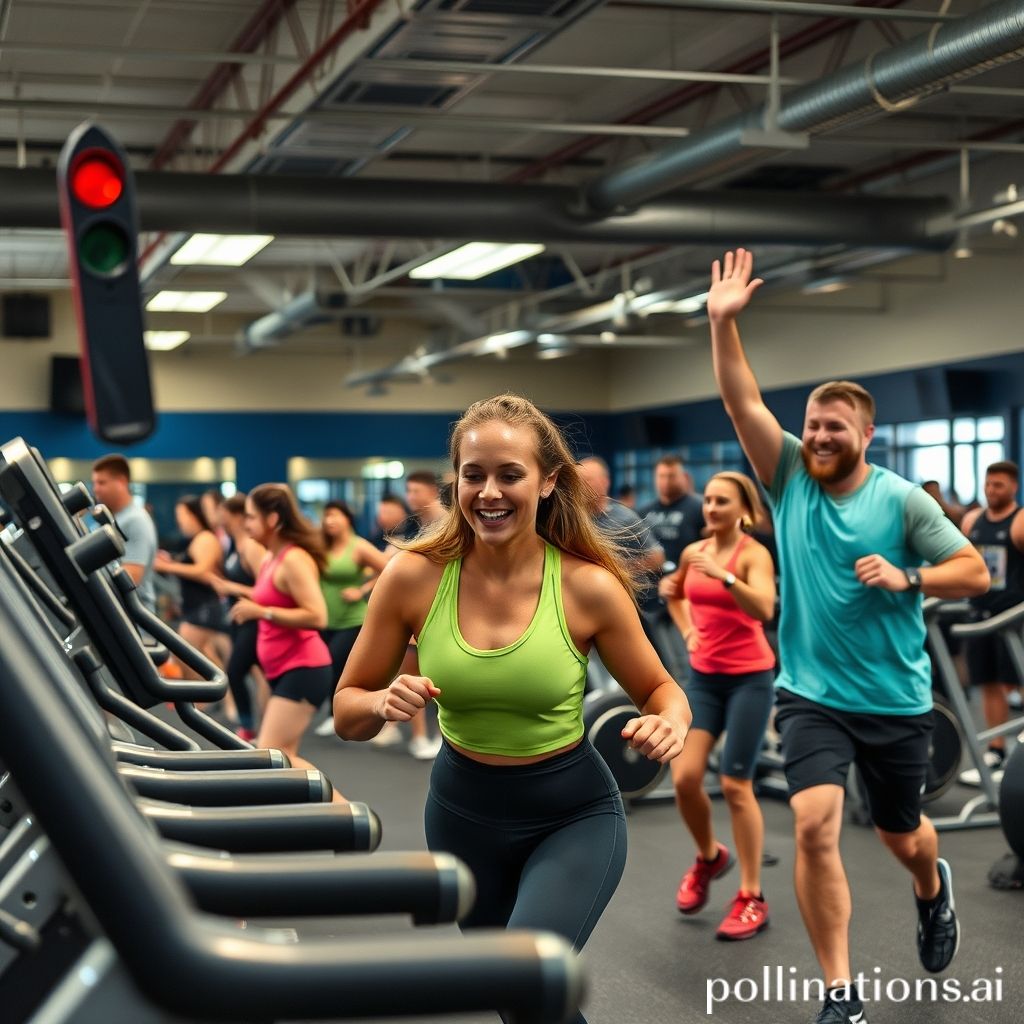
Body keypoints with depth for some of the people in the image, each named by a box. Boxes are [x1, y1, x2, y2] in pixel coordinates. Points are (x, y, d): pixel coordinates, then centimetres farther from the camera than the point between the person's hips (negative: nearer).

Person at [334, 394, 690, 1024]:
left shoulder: (589, 586, -18)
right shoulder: (413, 576, -14)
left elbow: (660, 690, -3)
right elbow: (347, 712, -5)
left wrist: (670, 724, -25)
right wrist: (385, 704, -27)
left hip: (575, 815, -3)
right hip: (464, 812, 3)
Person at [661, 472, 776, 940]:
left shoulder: (753, 554, -11)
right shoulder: (693, 552, 5)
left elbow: (764, 609, -29)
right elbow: (676, 595, 27)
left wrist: (723, 576, -39)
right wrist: (689, 632, 11)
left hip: (749, 679, -5)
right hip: (703, 676, 5)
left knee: (735, 785, -5)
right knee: (684, 778, -4)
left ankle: (752, 898, 8)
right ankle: (708, 857, 26)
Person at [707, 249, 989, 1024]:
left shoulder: (902, 499, -7)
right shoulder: (789, 479, -3)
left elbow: (976, 573, -6)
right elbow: (743, 402, -12)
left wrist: (905, 578, -22)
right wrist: (723, 323, -23)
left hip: (897, 700, 0)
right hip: (812, 694, 1)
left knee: (902, 836, 17)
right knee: (814, 826, -18)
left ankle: (933, 891, 56)